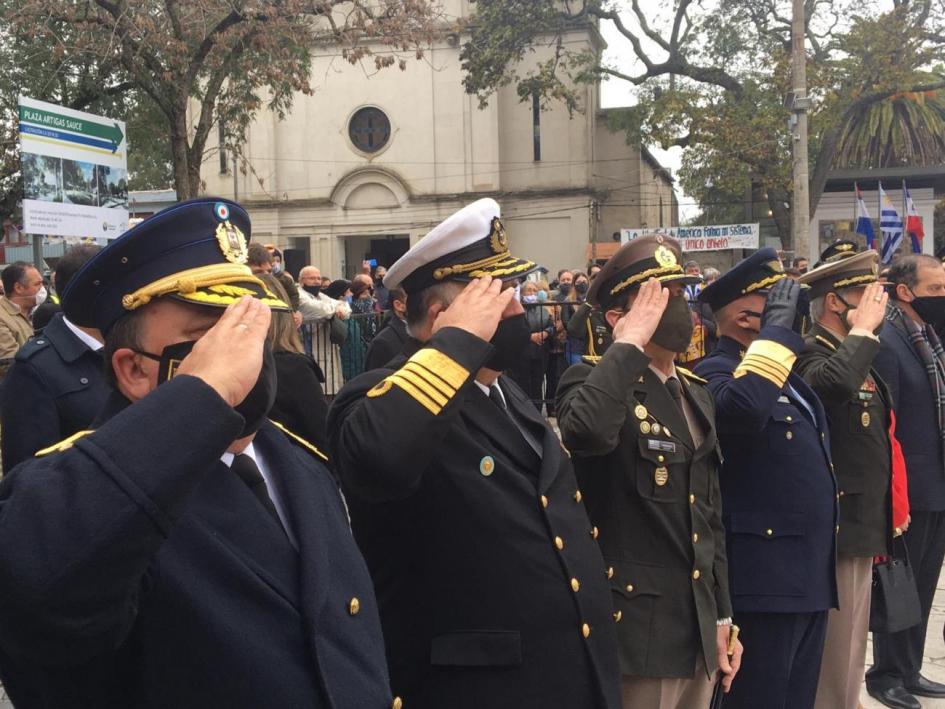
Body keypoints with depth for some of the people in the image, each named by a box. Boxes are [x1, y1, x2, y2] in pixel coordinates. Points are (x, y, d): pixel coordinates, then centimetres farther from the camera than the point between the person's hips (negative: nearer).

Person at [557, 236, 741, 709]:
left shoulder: (695, 392, 12)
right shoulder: (594, 382, -11)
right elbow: (587, 433, -37)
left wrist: (723, 617, 15)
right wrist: (629, 344, -24)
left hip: (699, 631, 7)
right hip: (636, 634, -7)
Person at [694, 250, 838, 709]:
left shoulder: (783, 373, 17)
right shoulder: (716, 373, -12)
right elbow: (743, 410, -37)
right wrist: (776, 331, -25)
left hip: (811, 577, 9)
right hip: (764, 579, -9)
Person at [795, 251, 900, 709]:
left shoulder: (857, 357, 14)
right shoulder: (811, 355, -16)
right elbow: (834, 384, -41)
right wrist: (864, 329, -24)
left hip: (863, 527, 10)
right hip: (835, 530, -10)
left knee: (849, 656, 20)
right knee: (831, 662, 1)